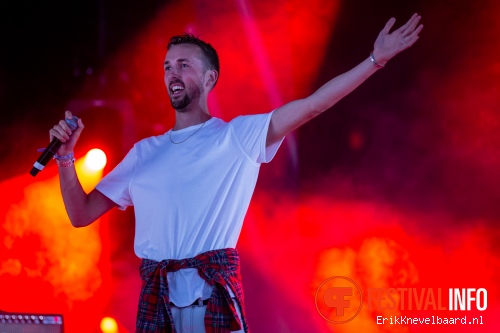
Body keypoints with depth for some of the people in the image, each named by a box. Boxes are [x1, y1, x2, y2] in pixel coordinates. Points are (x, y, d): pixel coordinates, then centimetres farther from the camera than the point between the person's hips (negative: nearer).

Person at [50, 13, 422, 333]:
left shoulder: (239, 135, 9)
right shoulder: (144, 152, 18)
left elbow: (313, 104, 1)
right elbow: (82, 215, 18)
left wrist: (376, 59, -4)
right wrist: (66, 156, 3)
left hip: (213, 291, -3)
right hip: (156, 296, 3)